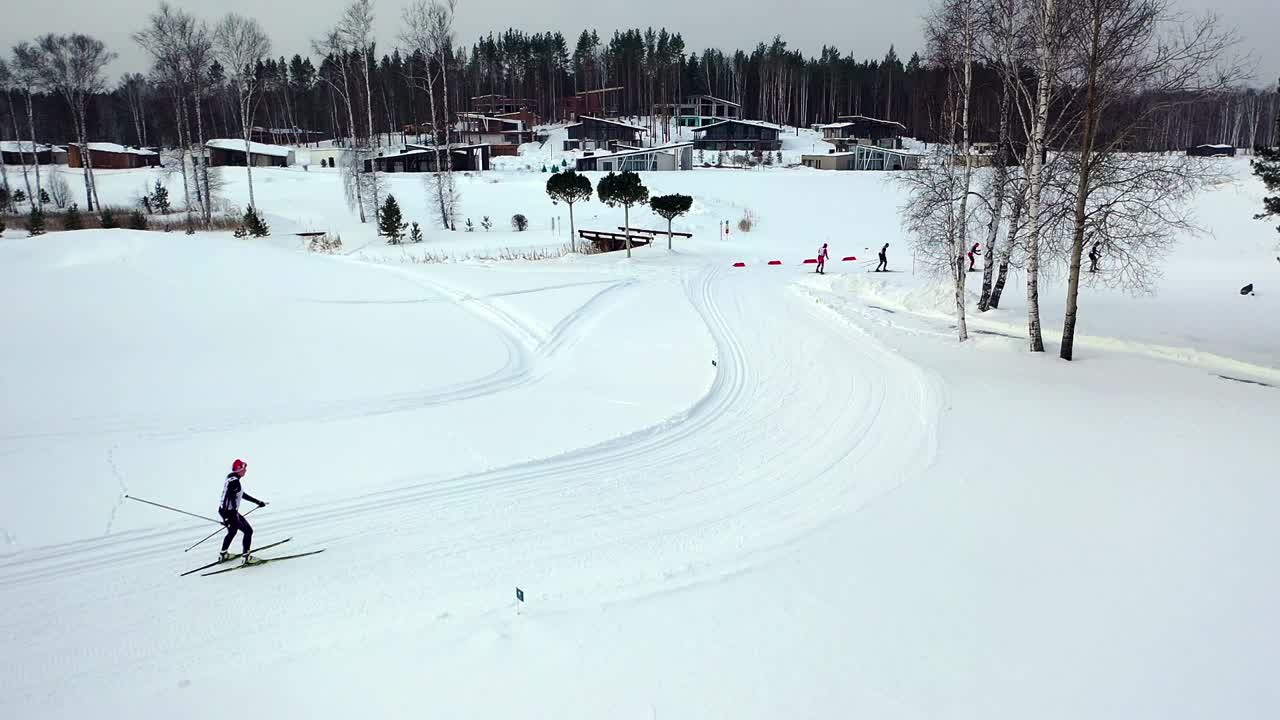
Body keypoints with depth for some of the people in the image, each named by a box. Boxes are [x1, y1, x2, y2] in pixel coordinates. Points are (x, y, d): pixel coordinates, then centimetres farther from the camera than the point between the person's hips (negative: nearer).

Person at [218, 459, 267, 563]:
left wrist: (257, 501, 26)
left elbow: (242, 494, 22)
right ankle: (246, 556, 4)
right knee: (248, 531, 1)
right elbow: (228, 498, -29)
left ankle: (222, 555, 39)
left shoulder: (233, 479, 9)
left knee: (232, 532, 29)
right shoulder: (234, 481, -22)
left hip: (225, 511, 10)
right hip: (229, 512, -10)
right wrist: (227, 517, -33)